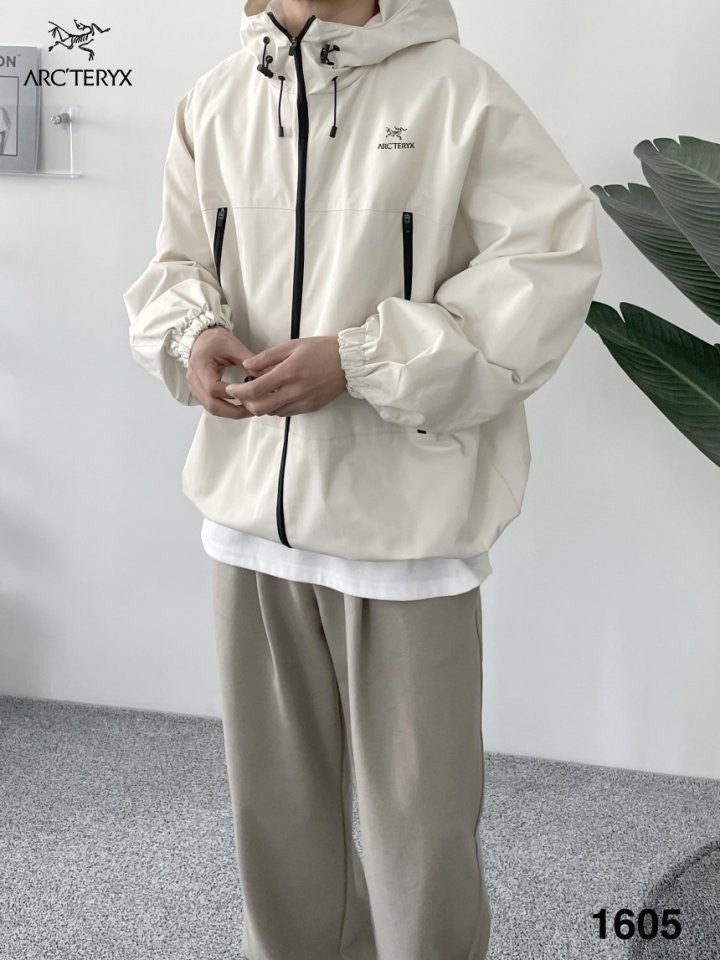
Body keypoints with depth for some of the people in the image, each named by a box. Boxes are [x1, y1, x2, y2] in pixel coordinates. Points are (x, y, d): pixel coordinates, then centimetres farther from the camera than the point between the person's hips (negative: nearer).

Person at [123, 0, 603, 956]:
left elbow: (547, 265, -11)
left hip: (405, 511, -4)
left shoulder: (458, 89, -8)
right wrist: (193, 334, -8)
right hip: (253, 502, 5)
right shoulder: (212, 100, 7)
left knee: (419, 813, 5)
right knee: (275, 798, 19)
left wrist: (358, 359, -18)